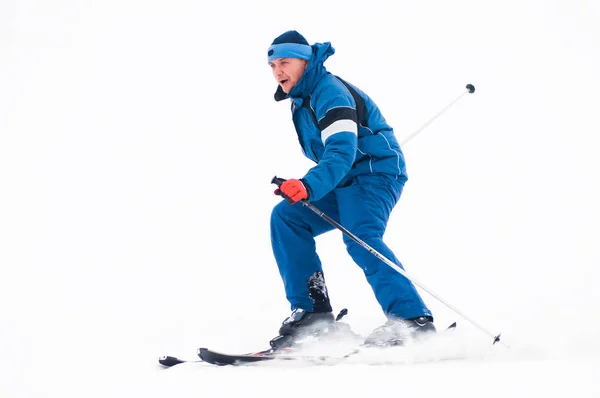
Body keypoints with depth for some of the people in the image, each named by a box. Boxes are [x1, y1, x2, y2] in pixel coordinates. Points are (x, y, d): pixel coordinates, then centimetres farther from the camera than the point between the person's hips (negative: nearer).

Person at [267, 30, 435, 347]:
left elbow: (342, 151, -32)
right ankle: (312, 309, -7)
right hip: (345, 181, 10)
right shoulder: (302, 99, 12)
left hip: (375, 172, -10)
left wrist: (309, 185, -46)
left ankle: (415, 320, -37)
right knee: (286, 218, -3)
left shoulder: (330, 92, -18)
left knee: (360, 238, -32)